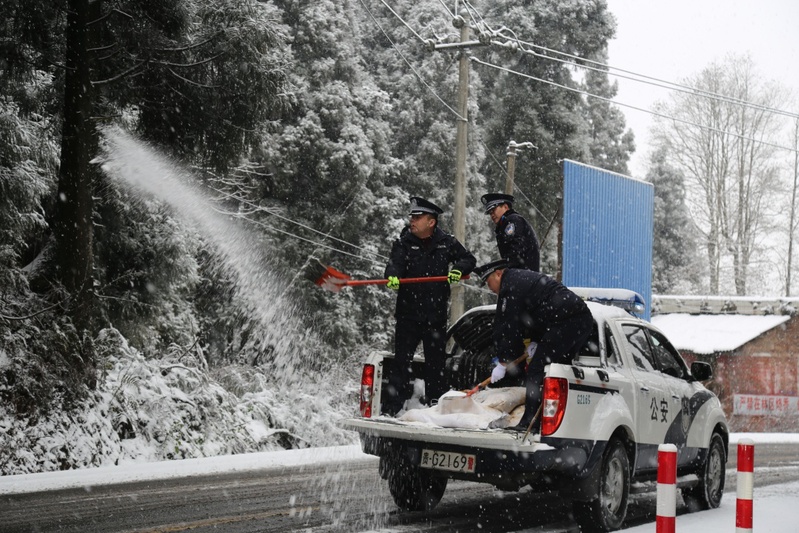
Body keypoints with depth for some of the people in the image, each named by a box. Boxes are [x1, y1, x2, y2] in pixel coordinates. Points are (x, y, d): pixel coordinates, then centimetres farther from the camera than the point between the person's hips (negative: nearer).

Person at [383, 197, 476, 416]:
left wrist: (459, 269, -8)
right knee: (401, 360, -3)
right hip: (408, 314, -1)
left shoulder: (446, 243, 4)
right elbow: (395, 263, -16)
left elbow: (469, 259, 14)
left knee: (436, 363, 9)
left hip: (436, 316, 1)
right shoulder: (404, 243, 0)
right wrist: (392, 276, -39)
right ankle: (391, 408, 1)